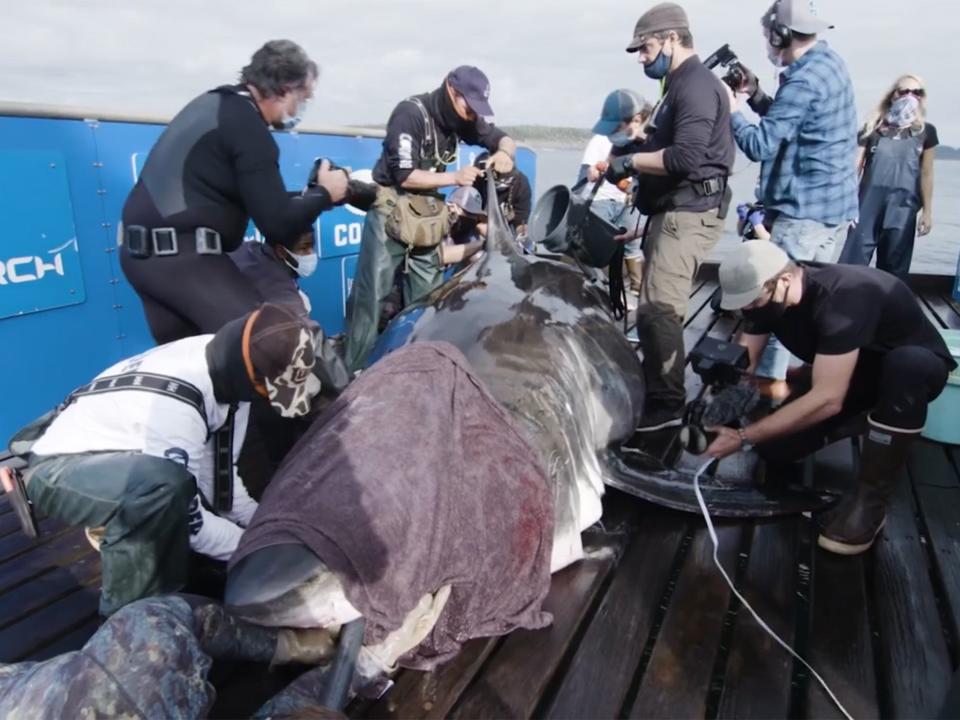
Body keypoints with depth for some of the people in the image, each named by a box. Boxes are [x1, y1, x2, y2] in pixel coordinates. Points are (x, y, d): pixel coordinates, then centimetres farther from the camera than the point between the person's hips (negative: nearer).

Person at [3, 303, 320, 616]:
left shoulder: (225, 367, -12)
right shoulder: (173, 403, -36)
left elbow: (219, 473, -2)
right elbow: (187, 516, -27)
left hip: (119, 465, 9)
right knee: (164, 484, -37)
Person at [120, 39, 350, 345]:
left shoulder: (216, 103, 16)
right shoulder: (247, 126, -12)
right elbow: (277, 223, -14)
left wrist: (305, 195, 13)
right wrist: (324, 193, 1)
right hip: (184, 255, -10)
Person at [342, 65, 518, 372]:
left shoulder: (461, 119, 4)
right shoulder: (410, 113, -16)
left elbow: (504, 139, 11)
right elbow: (404, 175, -20)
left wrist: (505, 152, -12)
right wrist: (455, 178, -20)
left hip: (428, 216, 6)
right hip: (391, 213, -6)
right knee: (371, 298, -5)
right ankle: (352, 371, 3)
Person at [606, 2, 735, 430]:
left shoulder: (696, 85, -12)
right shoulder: (681, 85, 21)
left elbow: (686, 157, -24)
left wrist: (631, 161, -13)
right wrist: (633, 154, 4)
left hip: (688, 214, -11)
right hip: (673, 212, 11)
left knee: (657, 310, -14)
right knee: (658, 309, 14)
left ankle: (666, 404, -7)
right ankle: (654, 389, 24)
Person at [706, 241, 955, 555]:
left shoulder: (842, 298, -38)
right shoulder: (765, 296, -16)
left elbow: (827, 399, -41)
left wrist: (742, 437, -39)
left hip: (916, 365, -6)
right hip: (843, 369, 6)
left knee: (906, 365, -42)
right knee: (775, 443, -12)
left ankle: (869, 501, -25)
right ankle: (867, 413, 16)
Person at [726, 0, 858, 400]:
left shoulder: (804, 80, -19)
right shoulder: (830, 63, 12)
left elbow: (760, 145, -21)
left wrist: (732, 111, -7)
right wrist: (756, 96, 6)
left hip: (804, 206, -10)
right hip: (836, 202, 10)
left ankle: (771, 379, 1)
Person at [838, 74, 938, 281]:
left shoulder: (926, 132, 9)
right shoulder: (872, 128, 5)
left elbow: (926, 174, 8)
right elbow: (855, 167, 4)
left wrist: (927, 211, 5)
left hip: (903, 207, 1)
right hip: (868, 204, -1)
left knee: (894, 266, 6)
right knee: (852, 261, -6)